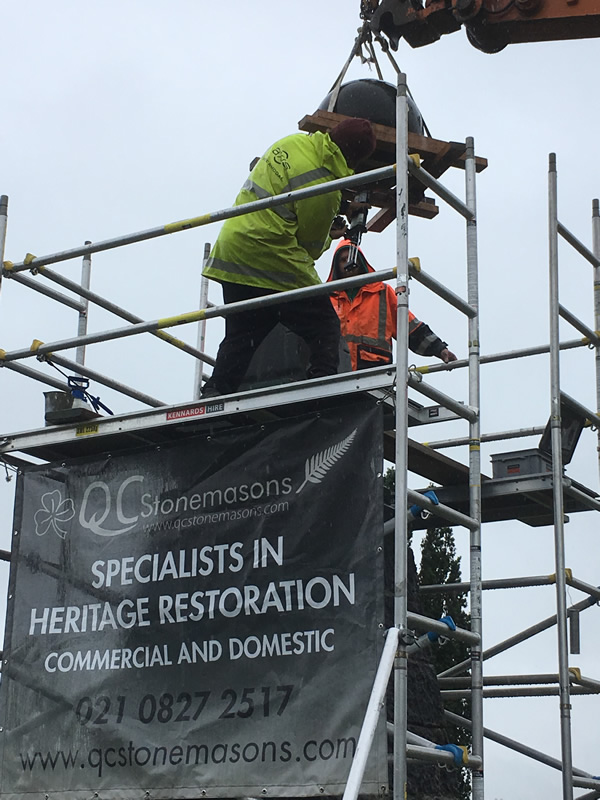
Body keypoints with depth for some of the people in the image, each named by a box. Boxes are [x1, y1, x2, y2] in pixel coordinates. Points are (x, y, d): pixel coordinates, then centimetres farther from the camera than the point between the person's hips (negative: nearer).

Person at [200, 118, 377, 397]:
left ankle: (215, 393, 11)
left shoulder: (294, 141, 8)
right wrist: (329, 237, 19)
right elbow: (311, 244, -4)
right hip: (271, 259, -8)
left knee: (240, 335, 16)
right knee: (324, 327, 1)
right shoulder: (323, 187, -15)